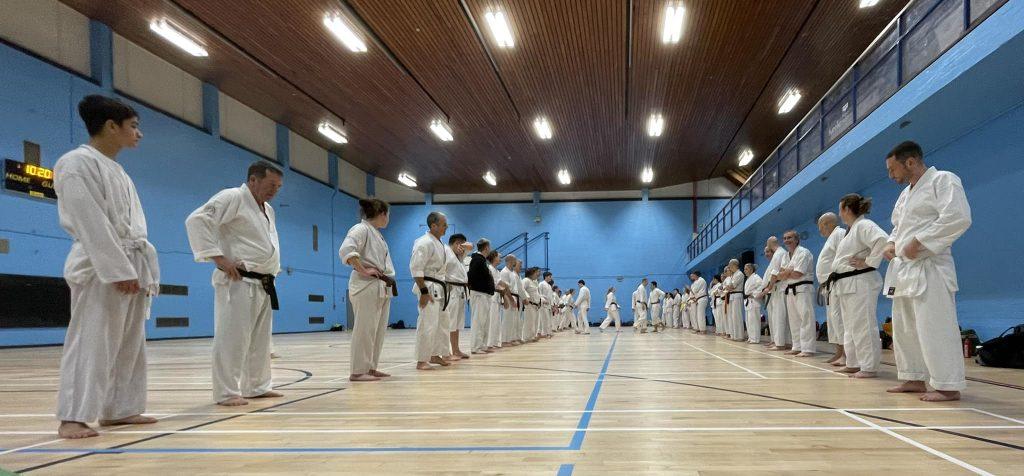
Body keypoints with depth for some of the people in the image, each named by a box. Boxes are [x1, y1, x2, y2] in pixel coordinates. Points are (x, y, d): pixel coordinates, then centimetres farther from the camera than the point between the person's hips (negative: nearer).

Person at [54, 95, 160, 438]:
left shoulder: (119, 172, 19)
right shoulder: (76, 163, -8)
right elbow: (92, 223, -16)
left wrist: (146, 270, 13)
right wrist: (118, 269, -20)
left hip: (132, 265, 9)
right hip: (100, 266, -9)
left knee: (130, 343, 11)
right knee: (91, 340, -9)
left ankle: (117, 410, 20)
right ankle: (72, 417, -2)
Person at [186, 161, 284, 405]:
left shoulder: (268, 210, 19)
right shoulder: (232, 198, -9)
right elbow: (196, 220, -20)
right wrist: (219, 258, -22)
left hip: (263, 284, 9)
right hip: (239, 283, -9)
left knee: (260, 339, 14)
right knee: (232, 337, -7)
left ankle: (257, 387, 24)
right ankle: (227, 392, 0)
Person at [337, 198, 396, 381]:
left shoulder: (377, 234, 20)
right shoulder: (361, 229, -9)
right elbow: (345, 250, -25)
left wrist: (389, 282, 16)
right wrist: (363, 270, -21)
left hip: (382, 287, 10)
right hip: (366, 286, -10)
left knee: (379, 330, 12)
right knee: (364, 330, -8)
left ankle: (371, 368, 20)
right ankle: (357, 371, -2)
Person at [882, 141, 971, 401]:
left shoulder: (943, 180, -7)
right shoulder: (906, 193, 20)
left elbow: (958, 218, -20)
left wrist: (918, 242, -19)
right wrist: (892, 243, 9)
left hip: (928, 267, -9)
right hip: (903, 268, 10)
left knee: (934, 328, -11)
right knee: (904, 328, 12)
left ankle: (948, 386, -5)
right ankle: (915, 379, 22)